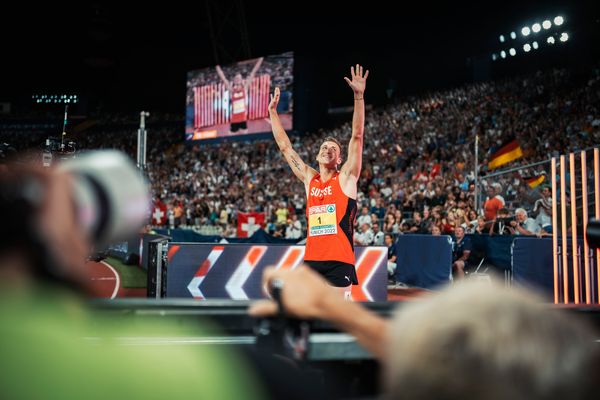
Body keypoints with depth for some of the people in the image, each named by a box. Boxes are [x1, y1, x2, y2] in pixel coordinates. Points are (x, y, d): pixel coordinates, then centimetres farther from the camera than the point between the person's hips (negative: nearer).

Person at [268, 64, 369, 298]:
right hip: (311, 260, 5)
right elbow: (284, 146, 17)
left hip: (339, 262, -5)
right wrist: (273, 111, 17)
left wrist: (359, 96, -16)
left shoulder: (345, 178, 1)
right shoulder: (309, 179, 12)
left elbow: (357, 136, -8)